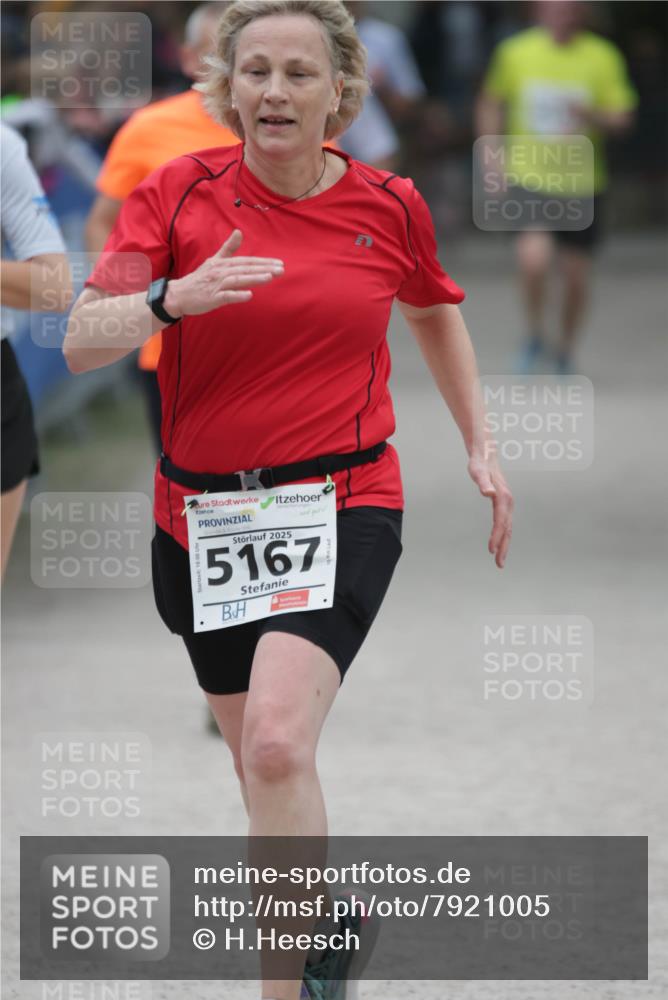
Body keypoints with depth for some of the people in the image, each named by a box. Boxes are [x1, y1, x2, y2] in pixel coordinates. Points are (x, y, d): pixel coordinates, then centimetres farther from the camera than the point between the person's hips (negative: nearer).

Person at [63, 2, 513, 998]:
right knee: (260, 761, 12)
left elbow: (434, 313, 22)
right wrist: (175, 298, -29)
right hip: (203, 511, 2)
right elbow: (82, 344, -12)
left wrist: (478, 446, 20)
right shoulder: (175, 193, -4)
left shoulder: (388, 205, 0)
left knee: (276, 743, -23)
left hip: (345, 508, -2)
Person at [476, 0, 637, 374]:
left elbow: (623, 119, -4)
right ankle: (536, 336, 2)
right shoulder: (514, 52, -2)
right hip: (529, 178, -1)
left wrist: (593, 117, -25)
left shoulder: (603, 57, -4)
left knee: (576, 273, 8)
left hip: (582, 185, 1)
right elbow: (491, 104, 12)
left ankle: (567, 353, 32)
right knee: (534, 256, -22)